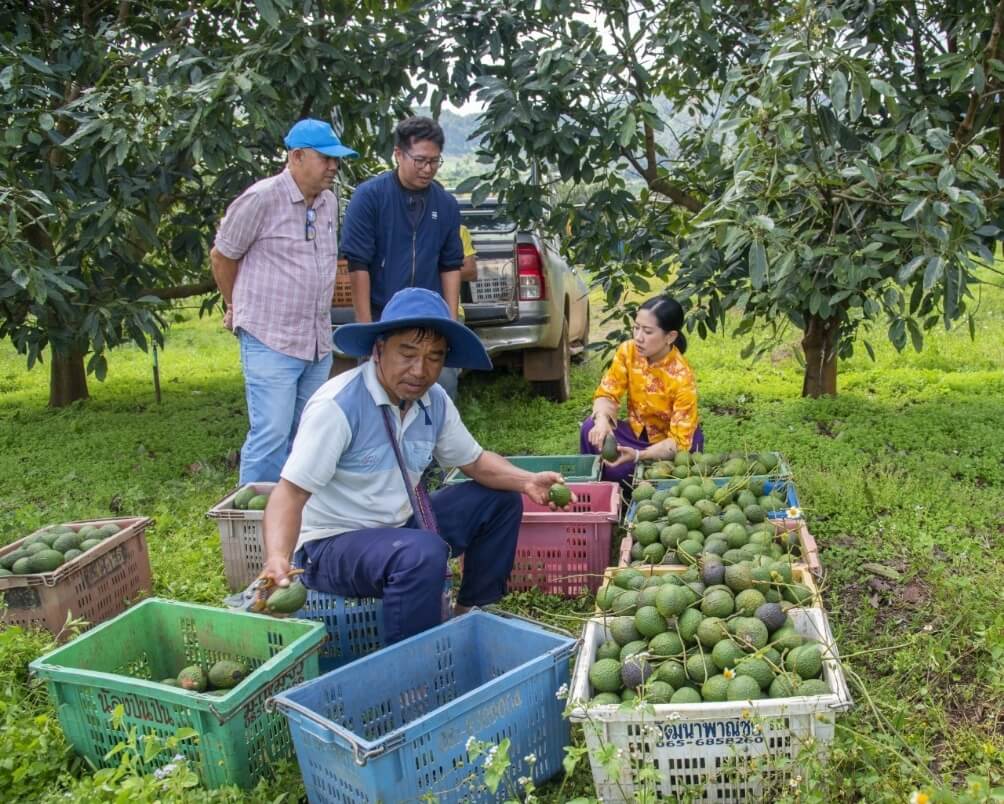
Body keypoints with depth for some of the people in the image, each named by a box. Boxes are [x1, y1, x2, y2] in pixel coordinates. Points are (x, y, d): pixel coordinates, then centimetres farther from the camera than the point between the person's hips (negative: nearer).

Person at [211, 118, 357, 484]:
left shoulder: (329, 202, 10)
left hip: (318, 343, 7)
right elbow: (221, 256, 0)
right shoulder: (262, 198, -10)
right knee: (271, 436, -8)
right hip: (270, 341, -7)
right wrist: (239, 308, 13)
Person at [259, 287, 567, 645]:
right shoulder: (337, 405, -24)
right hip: (332, 543, -8)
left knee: (500, 500, 8)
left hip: (400, 526, 8)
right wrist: (277, 559, -44)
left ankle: (474, 614, 18)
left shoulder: (434, 401, -2)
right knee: (423, 553, -36)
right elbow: (290, 493, -27)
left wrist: (526, 480, -9)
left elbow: (474, 460, 10)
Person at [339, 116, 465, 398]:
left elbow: (451, 266, 10)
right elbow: (358, 265, -9)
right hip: (381, 321, -3)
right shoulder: (369, 196, -8)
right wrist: (365, 327, -11)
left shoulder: (446, 204, 4)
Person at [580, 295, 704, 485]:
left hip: (670, 444, -4)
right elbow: (607, 393, -10)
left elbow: (679, 441, -27)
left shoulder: (682, 378, -28)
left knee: (617, 468, -29)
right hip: (639, 432, 4)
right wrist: (602, 420, -35)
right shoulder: (628, 351, -15)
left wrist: (638, 455, -43)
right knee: (591, 429, -25)